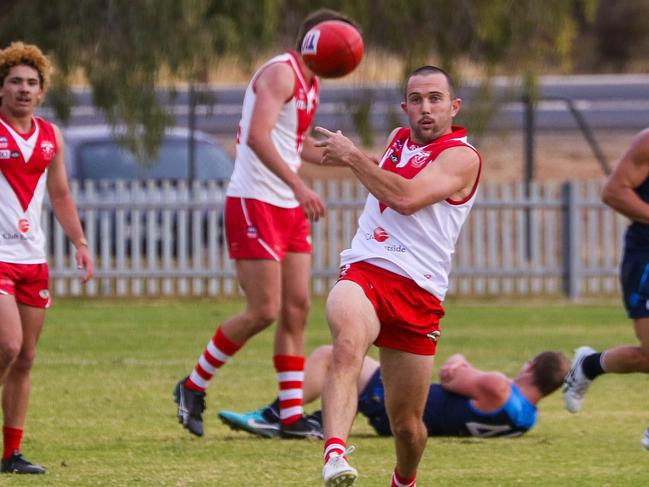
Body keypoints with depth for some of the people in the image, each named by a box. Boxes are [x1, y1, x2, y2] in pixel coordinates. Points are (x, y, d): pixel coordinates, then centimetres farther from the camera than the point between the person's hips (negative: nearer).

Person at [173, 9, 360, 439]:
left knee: (297, 308, 5)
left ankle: (292, 416, 7)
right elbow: (258, 136, -28)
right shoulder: (281, 73, -14)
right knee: (264, 311, -10)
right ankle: (193, 387, 6)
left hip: (289, 209, 10)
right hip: (254, 204, -10)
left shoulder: (311, 84, 16)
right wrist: (299, 186, -36)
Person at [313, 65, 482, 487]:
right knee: (349, 346, -33)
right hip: (362, 273, 3)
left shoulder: (462, 157, -3)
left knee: (407, 423, 4)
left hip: (418, 292, -3)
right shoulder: (399, 139, 18)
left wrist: (351, 156, -13)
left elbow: (407, 198, -20)